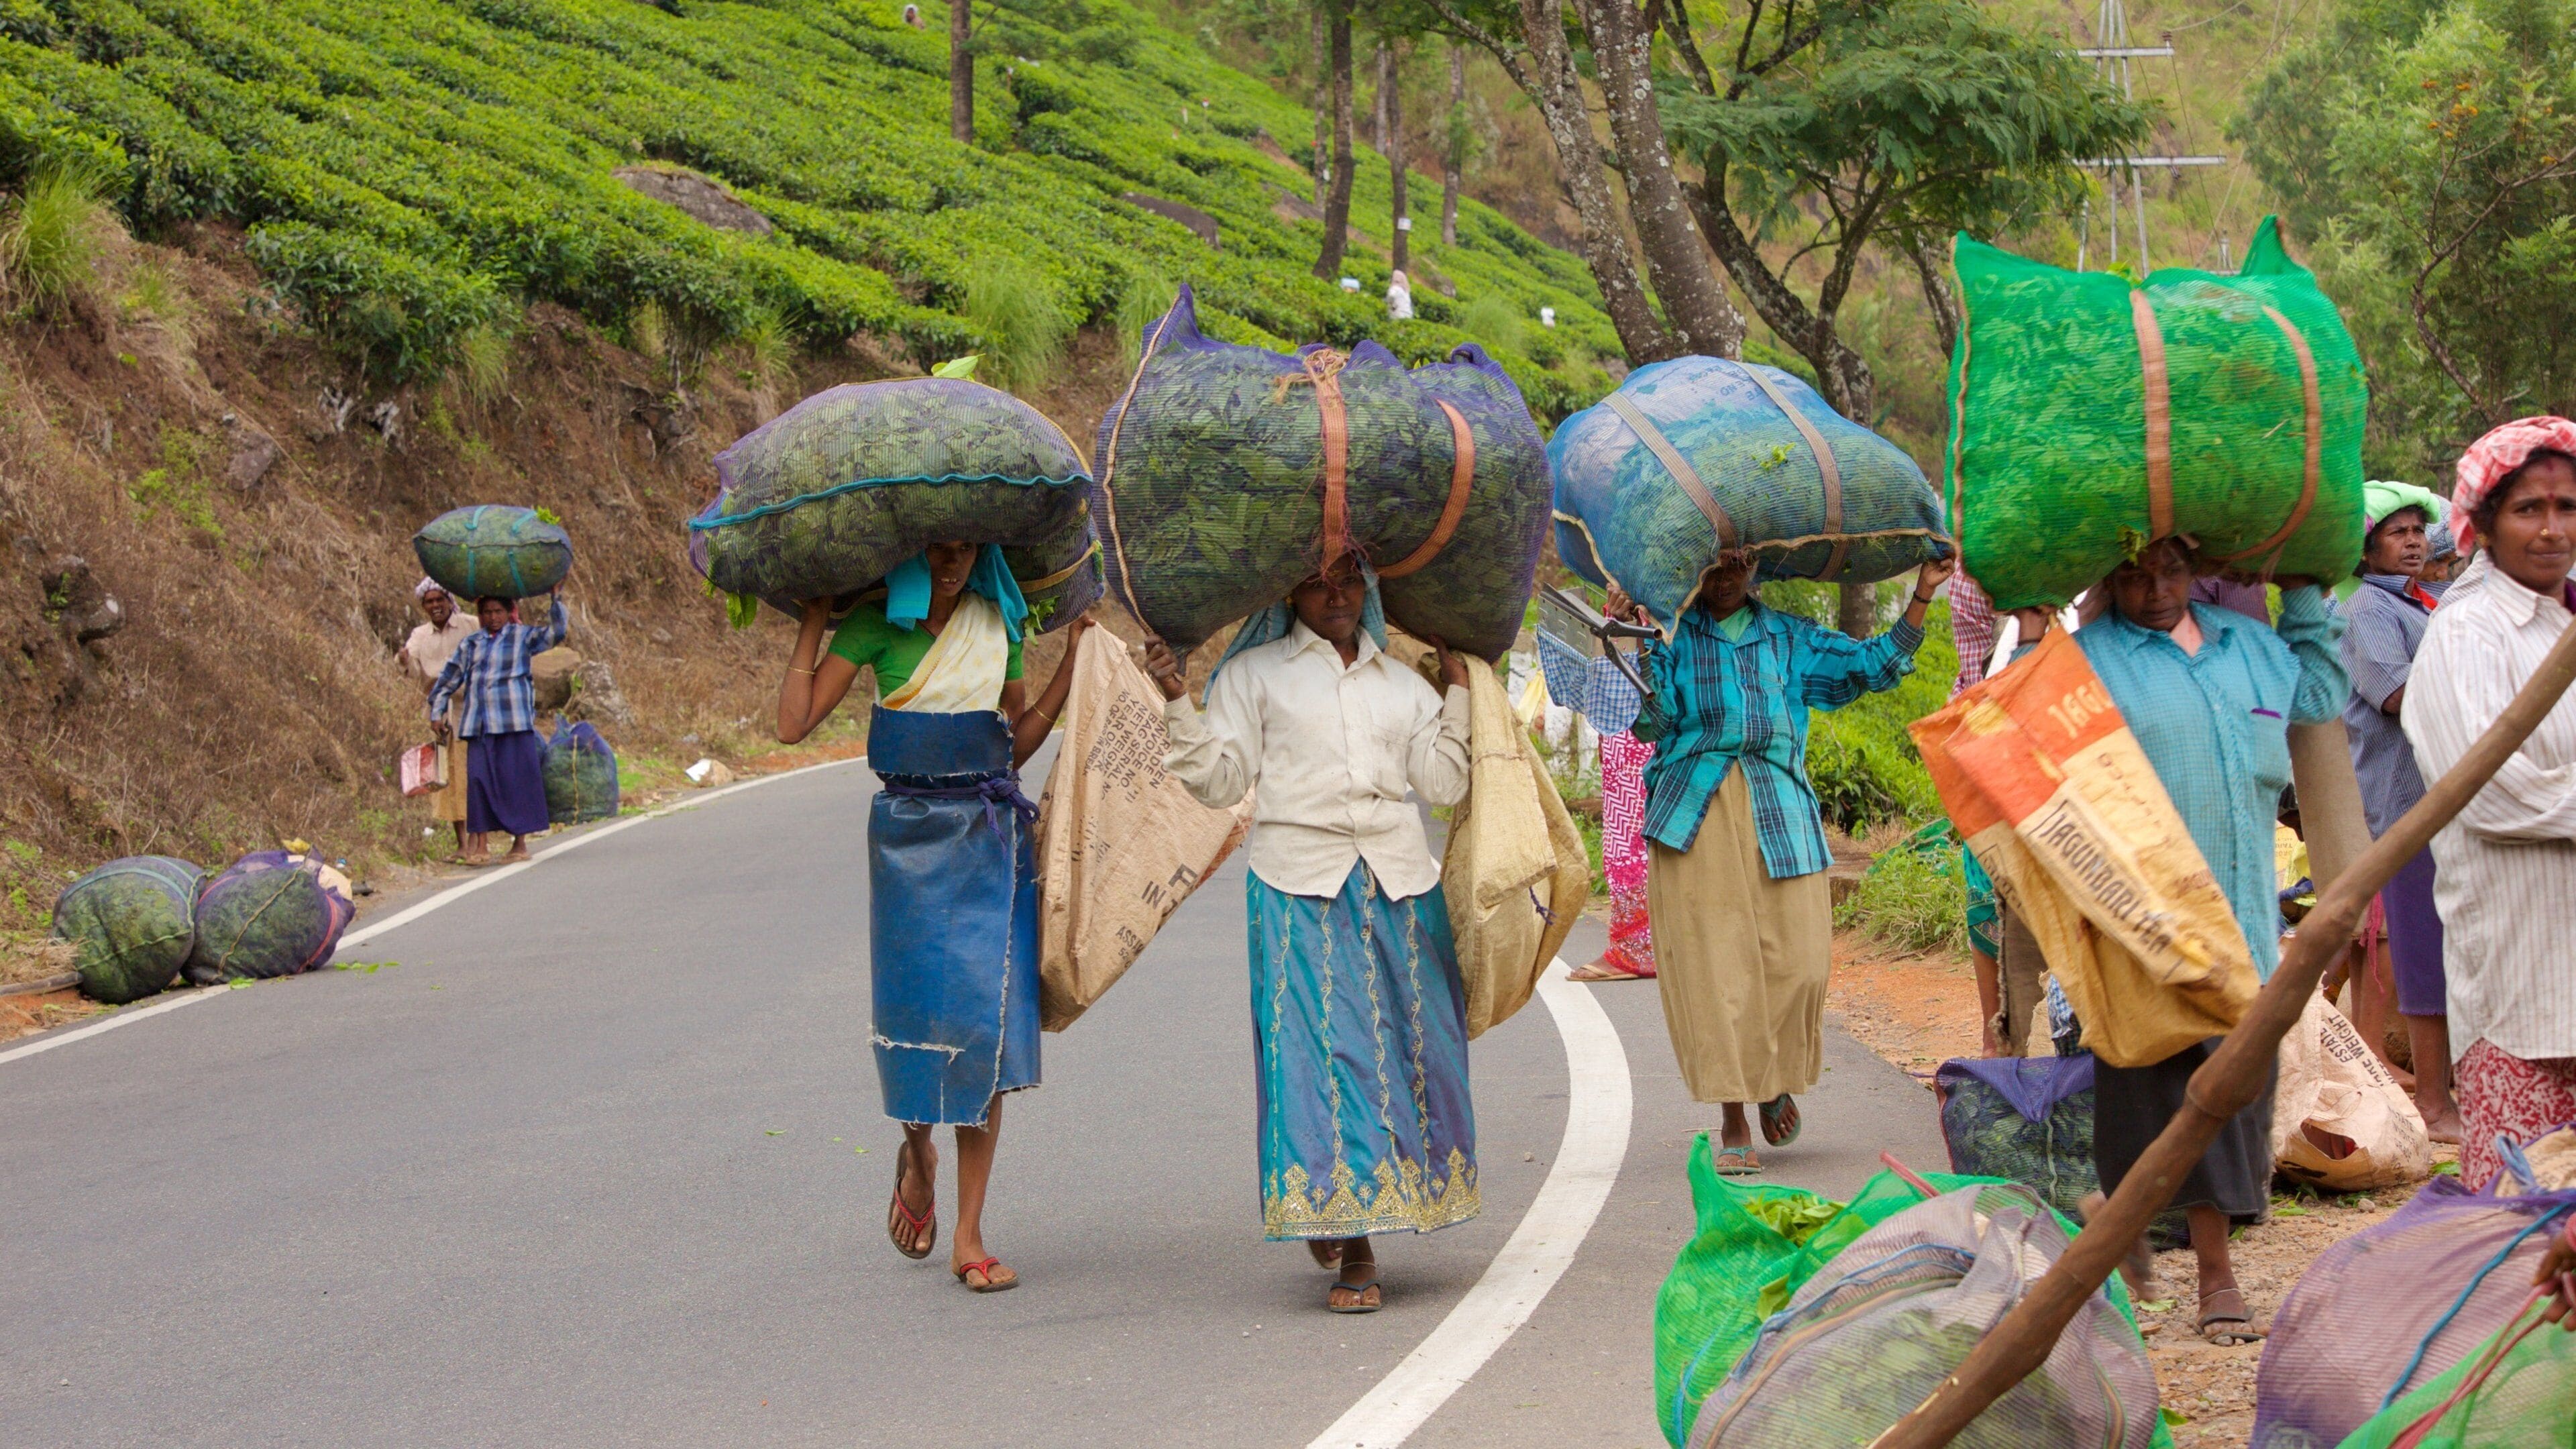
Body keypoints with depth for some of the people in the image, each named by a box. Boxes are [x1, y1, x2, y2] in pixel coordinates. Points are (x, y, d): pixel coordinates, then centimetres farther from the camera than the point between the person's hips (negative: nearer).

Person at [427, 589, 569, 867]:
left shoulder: (522, 637, 8)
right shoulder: (471, 645, 16)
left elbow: (555, 633, -7)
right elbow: (448, 680, 21)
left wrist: (556, 598, -12)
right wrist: (437, 713, 15)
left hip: (514, 723, -3)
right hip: (479, 726, 3)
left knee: (517, 780, -3)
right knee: (480, 781, -2)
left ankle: (520, 843, 5)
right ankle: (481, 845, 0)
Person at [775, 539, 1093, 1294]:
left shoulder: (999, 626, 10)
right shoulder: (876, 624, -1)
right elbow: (794, 724, -8)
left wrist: (1073, 666, 9)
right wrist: (814, 620, -6)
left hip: (993, 835, 2)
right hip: (909, 837, -2)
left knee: (987, 1021, -4)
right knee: (915, 1008, -4)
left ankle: (969, 1236, 1)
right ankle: (917, 1153, 32)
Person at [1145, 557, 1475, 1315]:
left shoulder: (1401, 683, 20)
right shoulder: (1253, 675, 11)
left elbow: (1442, 782, 11)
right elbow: (1220, 780, 3)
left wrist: (1457, 690, 11)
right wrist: (1178, 703, -7)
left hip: (1397, 883, 3)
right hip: (1300, 888, -3)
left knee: (1403, 1042, 0)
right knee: (1321, 1048, -11)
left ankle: (1355, 1215, 18)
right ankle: (1352, 1251, -10)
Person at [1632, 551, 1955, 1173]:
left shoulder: (1790, 639, 20)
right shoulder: (1672, 636, 12)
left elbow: (1877, 664, 18)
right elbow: (1651, 723, 0)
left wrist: (1922, 594, 12)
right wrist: (1638, 654, -14)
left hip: (1777, 814, 2)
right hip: (1695, 815, -2)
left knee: (1794, 961, -6)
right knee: (1712, 963, -7)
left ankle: (1777, 1082, 23)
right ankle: (1732, 1119, 0)